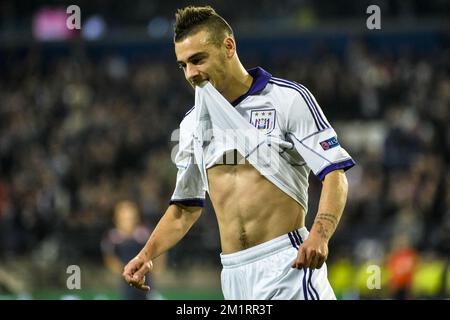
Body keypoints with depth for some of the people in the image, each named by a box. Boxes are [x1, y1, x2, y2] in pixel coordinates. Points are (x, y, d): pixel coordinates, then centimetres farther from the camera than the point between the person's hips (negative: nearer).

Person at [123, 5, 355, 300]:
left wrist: (320, 234, -25)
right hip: (233, 274, 5)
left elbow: (335, 174, -7)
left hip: (286, 264, -5)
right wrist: (146, 255, 6)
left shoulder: (288, 99, -1)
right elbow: (185, 208, 22)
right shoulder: (192, 123, 15)